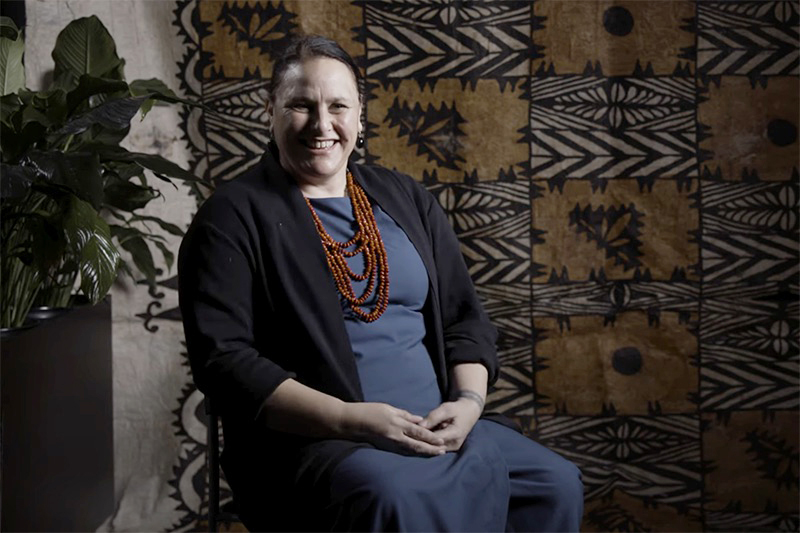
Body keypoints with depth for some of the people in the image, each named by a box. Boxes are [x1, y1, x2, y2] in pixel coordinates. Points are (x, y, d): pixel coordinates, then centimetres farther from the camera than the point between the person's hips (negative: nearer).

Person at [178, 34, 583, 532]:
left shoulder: (405, 198, 15)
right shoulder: (234, 216, -1)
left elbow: (465, 317, 15)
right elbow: (222, 358, -10)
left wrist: (469, 401, -6)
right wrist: (348, 419, -19)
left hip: (436, 430, 5)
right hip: (310, 441, -5)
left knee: (556, 482, -18)